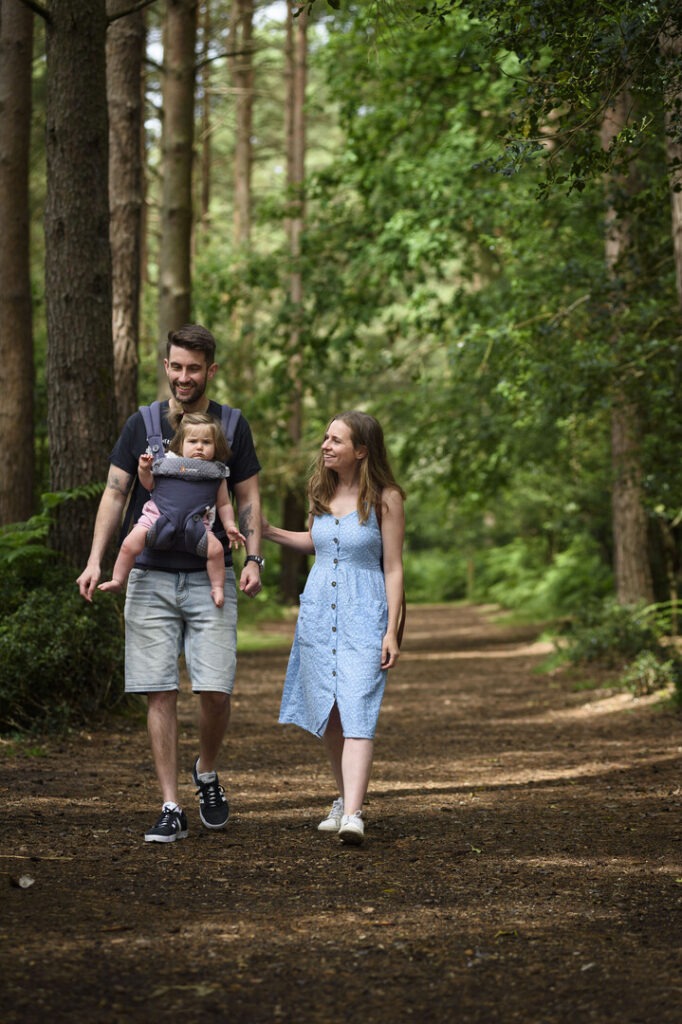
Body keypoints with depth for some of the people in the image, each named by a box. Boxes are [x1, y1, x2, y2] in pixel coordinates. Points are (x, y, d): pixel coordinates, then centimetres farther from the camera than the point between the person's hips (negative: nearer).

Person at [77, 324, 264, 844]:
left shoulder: (232, 426, 6)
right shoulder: (141, 424, 7)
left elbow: (249, 499, 8)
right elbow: (115, 493, 6)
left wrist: (253, 558, -6)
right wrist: (96, 559, -4)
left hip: (210, 577, 0)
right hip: (151, 576, 1)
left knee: (216, 689, -8)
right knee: (161, 693, -2)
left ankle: (208, 773, 21)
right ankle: (171, 808, 3)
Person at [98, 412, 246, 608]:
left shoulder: (216, 473, 11)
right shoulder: (167, 462, 11)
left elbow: (223, 504, 17)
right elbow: (150, 485, 21)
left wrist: (230, 526, 5)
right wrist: (144, 470, 3)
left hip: (195, 523, 0)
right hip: (158, 516, 0)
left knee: (215, 548, -24)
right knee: (130, 544, -17)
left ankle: (217, 588, -3)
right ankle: (117, 580, 2)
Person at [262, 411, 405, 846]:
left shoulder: (385, 498, -6)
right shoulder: (322, 491, 9)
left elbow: (393, 568, -6)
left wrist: (392, 631, -10)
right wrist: (269, 531, 15)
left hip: (364, 614, -5)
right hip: (318, 609, 6)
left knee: (357, 712, -15)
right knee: (328, 713, 9)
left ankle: (352, 814, -24)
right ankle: (345, 797, 25)